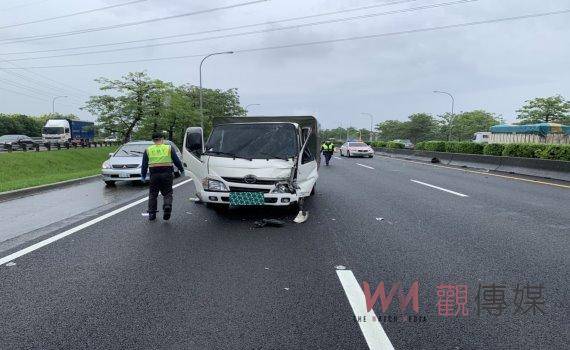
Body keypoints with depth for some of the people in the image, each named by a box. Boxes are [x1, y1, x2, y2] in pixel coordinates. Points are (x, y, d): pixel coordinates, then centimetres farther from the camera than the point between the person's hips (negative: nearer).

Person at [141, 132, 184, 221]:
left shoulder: (148, 150, 9)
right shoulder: (169, 148, 5)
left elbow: (144, 164, 11)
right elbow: (177, 161, 6)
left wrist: (143, 175, 21)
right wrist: (182, 170, 18)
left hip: (154, 174, 1)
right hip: (167, 174, -1)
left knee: (153, 194, 12)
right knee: (167, 193, 8)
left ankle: (152, 214, 12)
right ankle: (167, 206, -19)